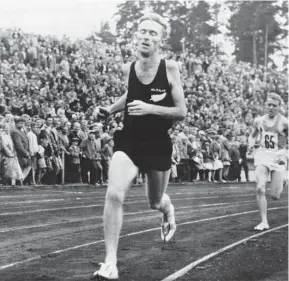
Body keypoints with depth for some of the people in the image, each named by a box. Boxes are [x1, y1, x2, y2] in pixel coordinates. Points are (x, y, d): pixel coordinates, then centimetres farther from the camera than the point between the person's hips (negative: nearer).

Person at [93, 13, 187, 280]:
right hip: (128, 141, 1)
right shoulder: (128, 68, -4)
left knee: (155, 202, 19)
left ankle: (169, 210, 60)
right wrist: (109, 110, 4)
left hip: (158, 145, -1)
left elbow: (182, 112, -11)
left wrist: (151, 108, -24)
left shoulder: (170, 68, -13)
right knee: (114, 194, -22)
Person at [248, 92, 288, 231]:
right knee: (260, 189, -14)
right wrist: (251, 145, 1)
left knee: (275, 196, 0)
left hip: (278, 157, -2)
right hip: (262, 155, 2)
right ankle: (264, 222, -6)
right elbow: (252, 135, 21)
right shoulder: (259, 121, 5)